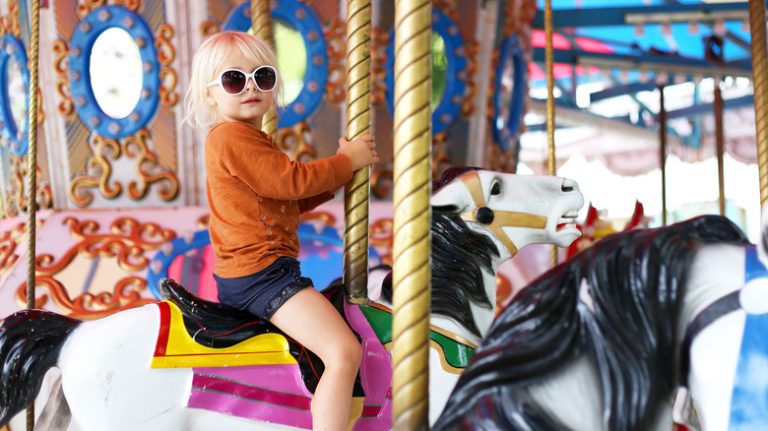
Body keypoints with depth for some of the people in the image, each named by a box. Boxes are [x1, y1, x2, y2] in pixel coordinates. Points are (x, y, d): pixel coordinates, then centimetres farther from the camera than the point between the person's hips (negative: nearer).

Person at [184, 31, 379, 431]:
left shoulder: (252, 142, 21)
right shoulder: (232, 137, -13)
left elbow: (290, 200, 21)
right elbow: (292, 181, -17)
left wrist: (336, 171, 9)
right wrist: (347, 162, -4)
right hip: (261, 274, -11)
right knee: (344, 352, -23)